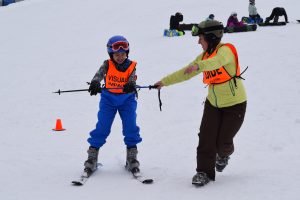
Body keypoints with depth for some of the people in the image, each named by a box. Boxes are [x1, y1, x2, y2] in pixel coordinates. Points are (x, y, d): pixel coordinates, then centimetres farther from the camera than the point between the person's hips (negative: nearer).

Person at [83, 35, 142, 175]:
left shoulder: (131, 66, -5)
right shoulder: (107, 65, -6)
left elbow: (132, 79, -22)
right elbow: (99, 74, -24)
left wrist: (131, 85, -47)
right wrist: (95, 83, -47)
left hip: (127, 99, 1)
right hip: (108, 99, 0)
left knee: (131, 127, -9)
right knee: (102, 127, -6)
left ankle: (132, 158, 6)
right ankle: (92, 158, 4)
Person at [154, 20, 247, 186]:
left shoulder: (226, 50, -20)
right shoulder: (204, 56, 2)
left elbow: (216, 61, -43)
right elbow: (185, 73, 9)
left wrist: (198, 66, -61)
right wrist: (164, 82, 6)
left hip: (235, 104, -6)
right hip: (213, 103, 6)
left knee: (223, 142, -2)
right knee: (206, 138, -6)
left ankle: (224, 154, 33)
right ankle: (204, 171, 5)